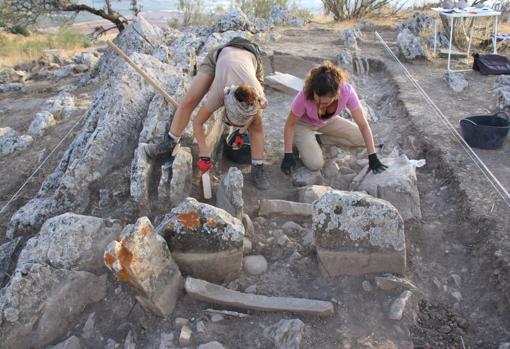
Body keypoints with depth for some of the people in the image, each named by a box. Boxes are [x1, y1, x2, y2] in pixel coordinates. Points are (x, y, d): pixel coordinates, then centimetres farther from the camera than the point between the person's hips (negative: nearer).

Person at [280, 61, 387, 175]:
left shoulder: (347, 92, -33)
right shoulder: (305, 96, -38)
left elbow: (363, 124, -24)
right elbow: (290, 124, -22)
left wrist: (373, 157, -24)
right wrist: (288, 155, -22)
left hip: (328, 121, 4)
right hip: (302, 124, -4)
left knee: (361, 139, -3)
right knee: (315, 164, -22)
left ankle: (318, 139, 7)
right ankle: (303, 144, 9)